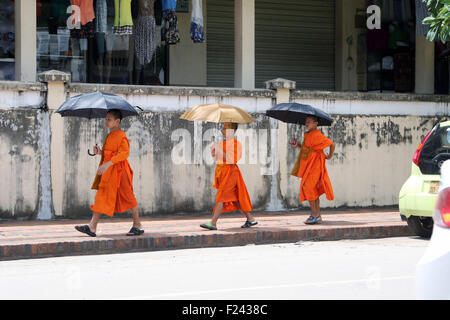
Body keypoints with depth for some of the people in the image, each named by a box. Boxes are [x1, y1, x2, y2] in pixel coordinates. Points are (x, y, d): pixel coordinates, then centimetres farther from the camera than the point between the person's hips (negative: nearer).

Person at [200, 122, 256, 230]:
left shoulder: (236, 144, -11)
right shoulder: (223, 143, 15)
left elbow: (232, 160, -19)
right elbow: (218, 159, 21)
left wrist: (220, 151, -21)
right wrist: (214, 153, 1)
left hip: (230, 172, -9)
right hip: (221, 172, 9)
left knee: (221, 197, -13)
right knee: (233, 198, 11)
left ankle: (213, 223, -16)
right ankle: (250, 219, 19)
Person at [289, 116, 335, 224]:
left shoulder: (317, 135, -15)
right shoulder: (308, 135, 13)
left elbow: (332, 144, -13)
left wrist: (329, 156, -2)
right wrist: (297, 145, 6)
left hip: (315, 165, -10)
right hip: (308, 166, 10)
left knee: (307, 188, -12)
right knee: (314, 191, 11)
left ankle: (314, 215, -6)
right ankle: (318, 217, 16)